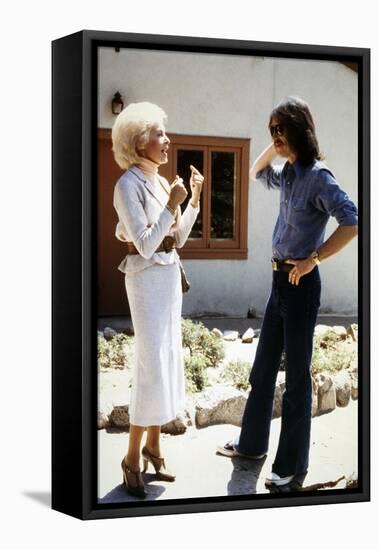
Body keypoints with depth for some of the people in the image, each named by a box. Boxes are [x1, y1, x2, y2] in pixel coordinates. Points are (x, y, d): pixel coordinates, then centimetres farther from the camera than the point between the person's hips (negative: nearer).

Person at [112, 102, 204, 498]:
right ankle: (133, 458, 3)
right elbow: (146, 244, -19)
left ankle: (153, 446, 22)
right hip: (147, 279, -8)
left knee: (168, 361, 11)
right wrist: (173, 204, -20)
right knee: (152, 365, -7)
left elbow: (178, 238, 13)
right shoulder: (129, 185, -14)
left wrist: (194, 198, 6)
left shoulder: (161, 182, 10)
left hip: (170, 276, 8)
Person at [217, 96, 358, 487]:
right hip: (279, 279, 9)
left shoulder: (317, 176, -16)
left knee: (297, 375, 1)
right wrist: (275, 147, 12)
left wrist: (313, 259, -22)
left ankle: (292, 463, 10)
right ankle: (252, 443, 31)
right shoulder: (288, 175, 9)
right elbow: (257, 173, 31)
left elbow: (352, 221, -27)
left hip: (300, 283, -9)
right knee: (262, 368, 17)